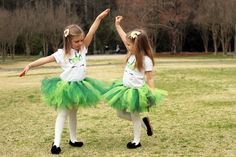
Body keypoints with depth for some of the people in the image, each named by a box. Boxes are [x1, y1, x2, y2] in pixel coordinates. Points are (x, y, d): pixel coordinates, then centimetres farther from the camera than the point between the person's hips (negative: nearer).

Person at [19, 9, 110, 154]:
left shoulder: (83, 48, -1)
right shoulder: (62, 53, -10)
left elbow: (91, 33, -9)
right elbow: (46, 59, -15)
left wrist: (99, 18, -18)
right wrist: (30, 65, -26)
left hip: (79, 86, 4)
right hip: (66, 87, -4)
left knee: (73, 114, 18)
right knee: (62, 114, -3)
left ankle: (73, 139, 29)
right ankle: (56, 142, -1)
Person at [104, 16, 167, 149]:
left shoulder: (146, 60, -18)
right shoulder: (132, 54, 3)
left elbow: (150, 78, -16)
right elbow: (124, 38, 11)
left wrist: (152, 93, -24)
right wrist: (117, 25, 9)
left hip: (136, 91, -8)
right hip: (126, 89, 8)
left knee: (135, 115, 3)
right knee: (121, 113, 15)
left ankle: (137, 141, 20)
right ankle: (144, 122, 30)